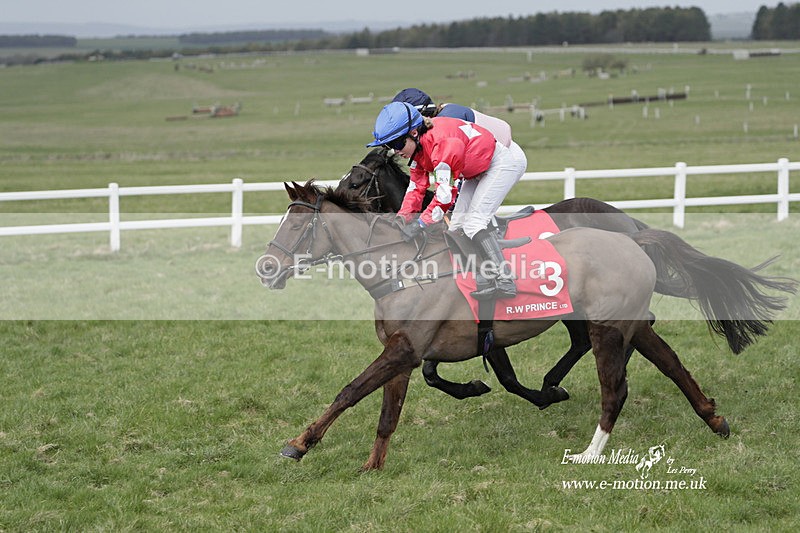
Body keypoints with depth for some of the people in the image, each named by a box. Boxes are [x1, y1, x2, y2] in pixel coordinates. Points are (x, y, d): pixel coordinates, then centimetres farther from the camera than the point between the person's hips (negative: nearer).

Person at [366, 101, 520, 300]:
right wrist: (401, 217, -15)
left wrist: (421, 224, -33)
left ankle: (505, 281, -30)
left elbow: (445, 193, -36)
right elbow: (416, 187, -2)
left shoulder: (441, 142, -34)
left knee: (473, 222, -22)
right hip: (477, 174, 10)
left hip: (500, 165, -10)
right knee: (456, 226, 5)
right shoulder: (418, 147, -4)